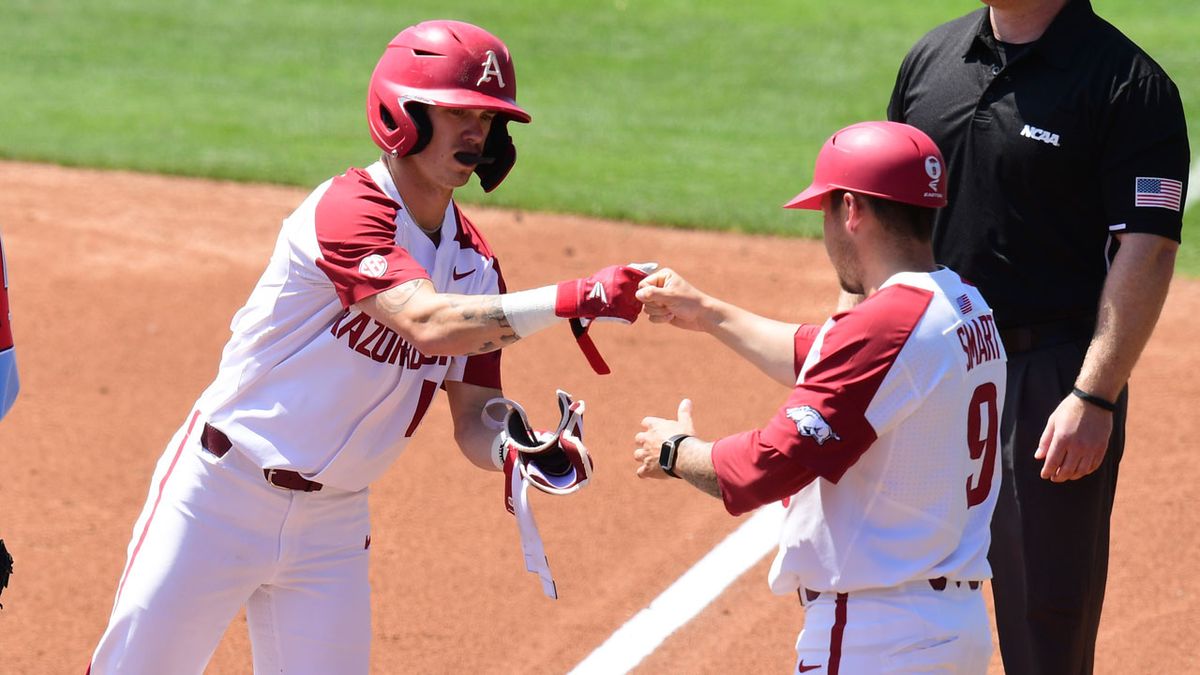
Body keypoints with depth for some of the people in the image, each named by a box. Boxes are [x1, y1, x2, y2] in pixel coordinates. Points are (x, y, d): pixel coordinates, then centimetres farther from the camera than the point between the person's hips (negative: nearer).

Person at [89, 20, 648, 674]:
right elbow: (429, 325, -35)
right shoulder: (346, 209, -20)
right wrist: (573, 298, -39)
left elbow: (473, 419, 4)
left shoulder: (474, 263, 3)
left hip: (333, 521, 6)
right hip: (224, 493, -6)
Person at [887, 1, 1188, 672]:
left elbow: (1146, 253, -15)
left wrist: (1095, 399, -21)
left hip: (1050, 374, -6)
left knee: (1048, 620, 0)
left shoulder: (1129, 85, -11)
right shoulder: (932, 57, 8)